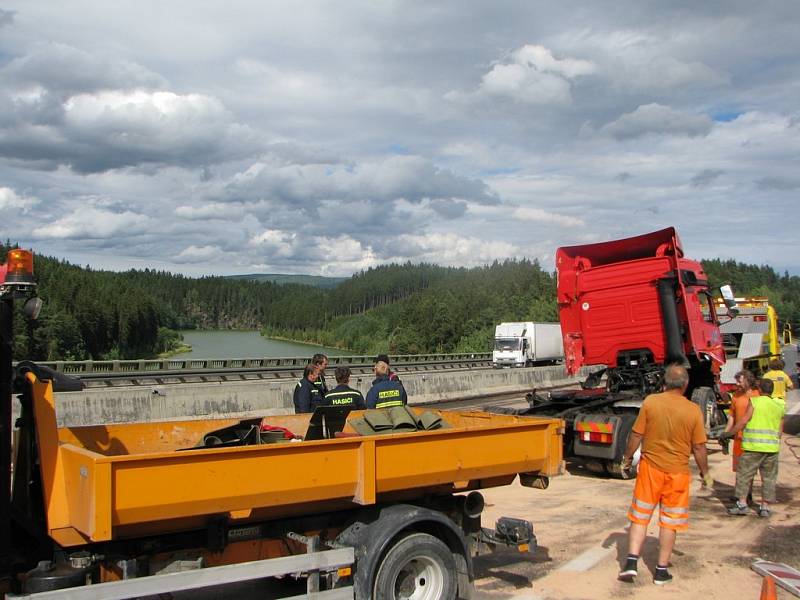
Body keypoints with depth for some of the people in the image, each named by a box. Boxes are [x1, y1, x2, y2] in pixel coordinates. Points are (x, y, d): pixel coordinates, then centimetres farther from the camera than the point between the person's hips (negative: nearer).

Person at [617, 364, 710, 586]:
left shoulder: (650, 402, -8)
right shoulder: (693, 410, -8)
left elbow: (636, 435, -4)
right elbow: (699, 447, -3)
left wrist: (627, 458, 11)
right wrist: (705, 472, 11)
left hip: (650, 467, 0)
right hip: (677, 471, 0)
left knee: (640, 516, 12)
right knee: (669, 521, 11)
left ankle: (631, 562, 2)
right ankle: (661, 570, 16)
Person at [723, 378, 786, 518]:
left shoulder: (754, 401, -5)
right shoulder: (780, 405, 8)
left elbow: (744, 421, -10)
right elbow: (780, 429, 13)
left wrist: (728, 433, -3)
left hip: (754, 445, -4)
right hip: (772, 447, 4)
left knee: (744, 474, 3)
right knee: (768, 477, 11)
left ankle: (742, 503, 0)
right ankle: (765, 506, 11)